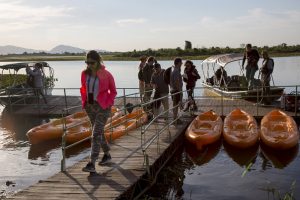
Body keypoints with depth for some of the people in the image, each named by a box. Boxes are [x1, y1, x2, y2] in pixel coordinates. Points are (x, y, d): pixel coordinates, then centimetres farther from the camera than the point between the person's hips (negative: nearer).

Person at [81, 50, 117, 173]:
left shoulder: (106, 75, -11)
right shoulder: (84, 74, 2)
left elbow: (113, 91, -1)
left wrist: (107, 103, -11)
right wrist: (84, 101, 6)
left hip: (102, 107, -6)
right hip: (89, 107, 6)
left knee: (96, 134, -13)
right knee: (99, 132, 17)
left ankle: (91, 164, -15)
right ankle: (107, 154, 37)